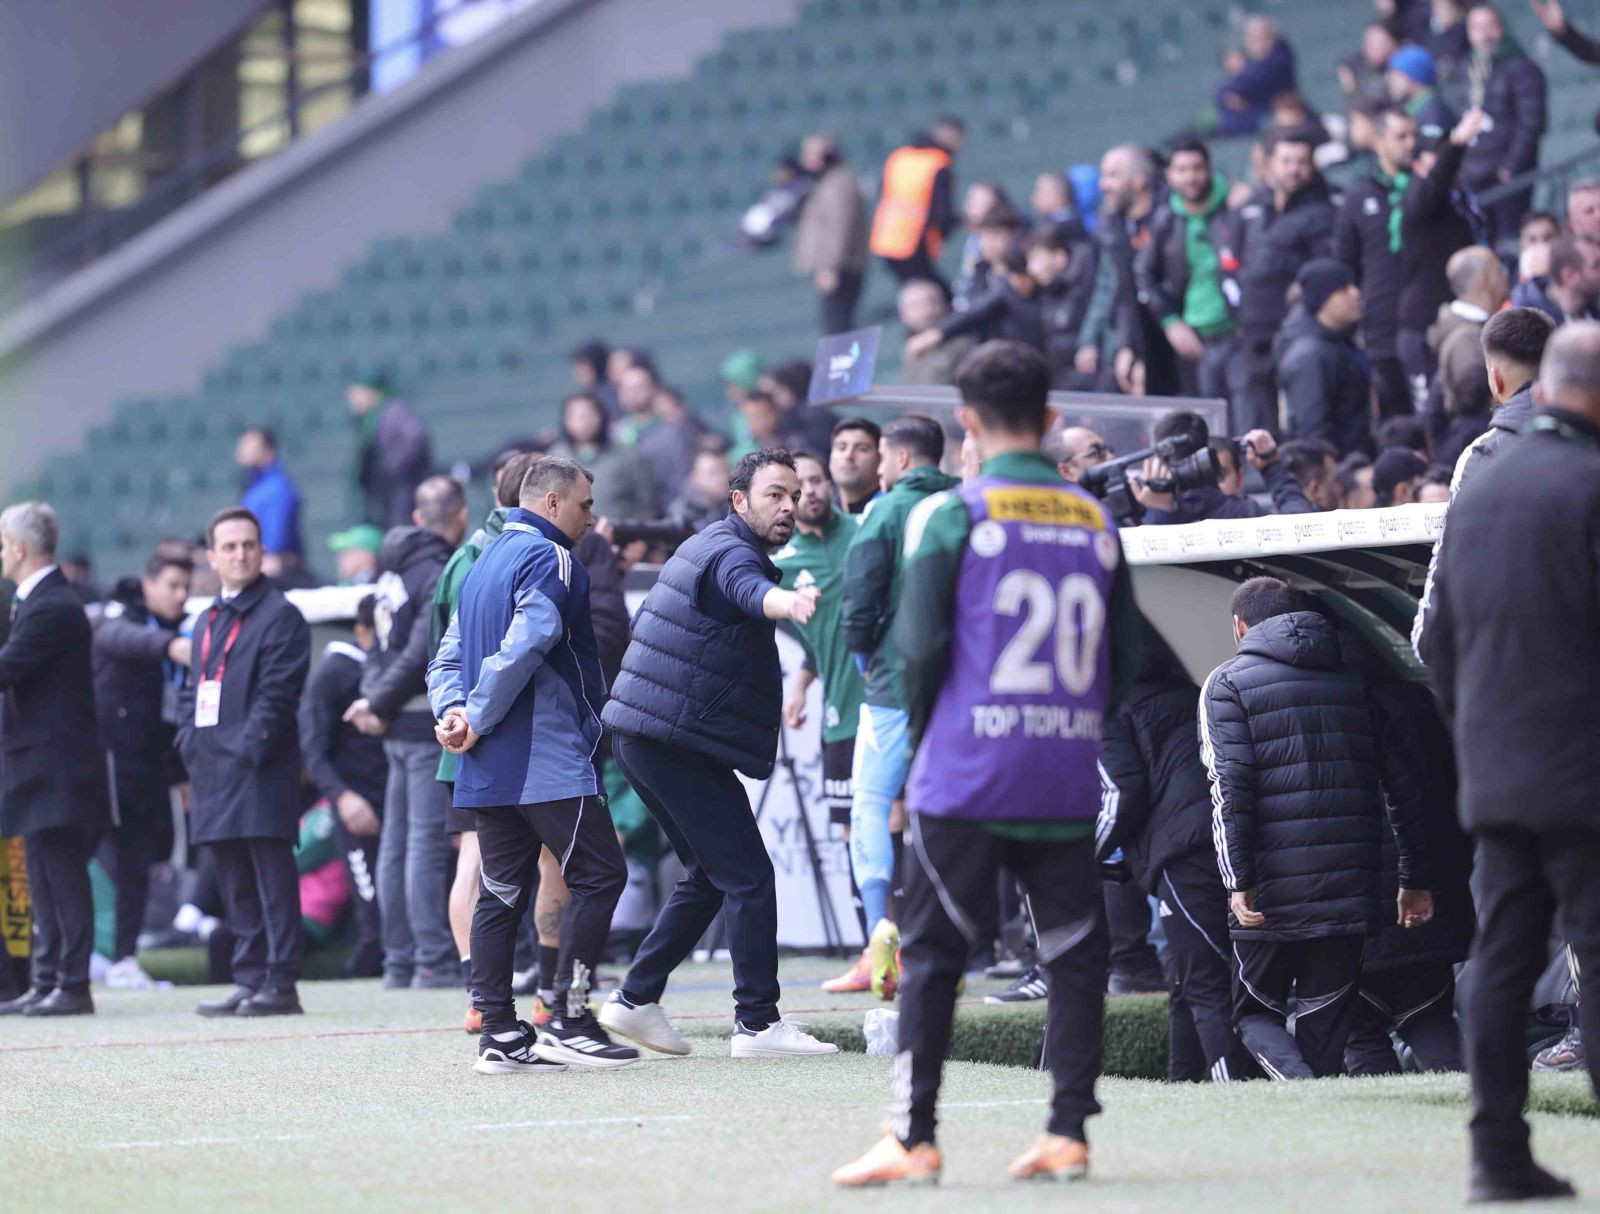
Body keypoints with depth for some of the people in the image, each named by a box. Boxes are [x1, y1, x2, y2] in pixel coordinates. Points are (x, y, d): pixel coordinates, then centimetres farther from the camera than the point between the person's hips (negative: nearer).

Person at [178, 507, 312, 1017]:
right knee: (236, 886, 9)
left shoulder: (280, 616, -3)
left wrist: (248, 749, -17)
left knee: (272, 878, -8)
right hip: (213, 774, 8)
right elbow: (192, 692, 23)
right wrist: (190, 744, 7)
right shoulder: (207, 622, 22)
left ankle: (280, 984, -8)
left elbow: (277, 694, -11)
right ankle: (250, 980, 13)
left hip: (261, 773, -8)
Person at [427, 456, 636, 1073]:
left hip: (490, 768, 9)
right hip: (551, 760, -9)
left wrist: (453, 710, 0)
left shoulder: (485, 563, 22)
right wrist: (477, 721, -12)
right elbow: (522, 650, -20)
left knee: (502, 893, 7)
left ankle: (500, 1034, 5)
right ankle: (567, 1021, -9)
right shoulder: (549, 559, -9)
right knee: (599, 874, -5)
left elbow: (448, 657, 18)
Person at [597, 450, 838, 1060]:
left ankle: (636, 998, 18)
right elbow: (751, 591, -40)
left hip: (642, 736, 10)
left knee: (711, 876, 17)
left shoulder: (708, 545, 19)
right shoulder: (731, 551, -14)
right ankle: (758, 1022, -9)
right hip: (677, 740, -10)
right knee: (749, 877, -8)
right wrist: (786, 601, -62)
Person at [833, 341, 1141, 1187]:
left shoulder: (953, 516, -6)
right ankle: (1068, 1133, 5)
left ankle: (912, 1139, -1)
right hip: (1068, 783, 3)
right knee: (1074, 955, 9)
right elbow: (1127, 657, 8)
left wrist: (925, 740, 8)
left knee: (930, 955, 2)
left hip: (967, 776, -3)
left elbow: (918, 645, -7)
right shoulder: (1095, 522, 7)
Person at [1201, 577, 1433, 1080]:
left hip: (1273, 891, -3)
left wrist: (1238, 881, -13)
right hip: (1350, 887, 3)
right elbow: (1402, 782, 13)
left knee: (1255, 1010, 9)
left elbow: (1229, 785, -11)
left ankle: (1300, 1085, -18)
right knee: (1325, 1019, 11)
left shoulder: (1227, 684, 2)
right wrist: (1416, 878, 16)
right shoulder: (1352, 681, 16)